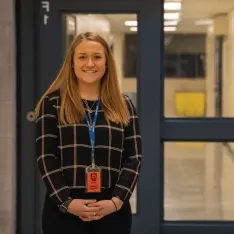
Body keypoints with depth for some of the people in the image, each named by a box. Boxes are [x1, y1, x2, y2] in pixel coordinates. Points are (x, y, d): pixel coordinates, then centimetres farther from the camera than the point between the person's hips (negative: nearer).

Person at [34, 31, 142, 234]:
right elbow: (46, 158, -2)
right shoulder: (52, 103, 4)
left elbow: (134, 158, 4)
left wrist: (117, 201, -10)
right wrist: (66, 202, -14)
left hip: (113, 210, 2)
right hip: (63, 210, -2)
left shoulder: (123, 106, 10)